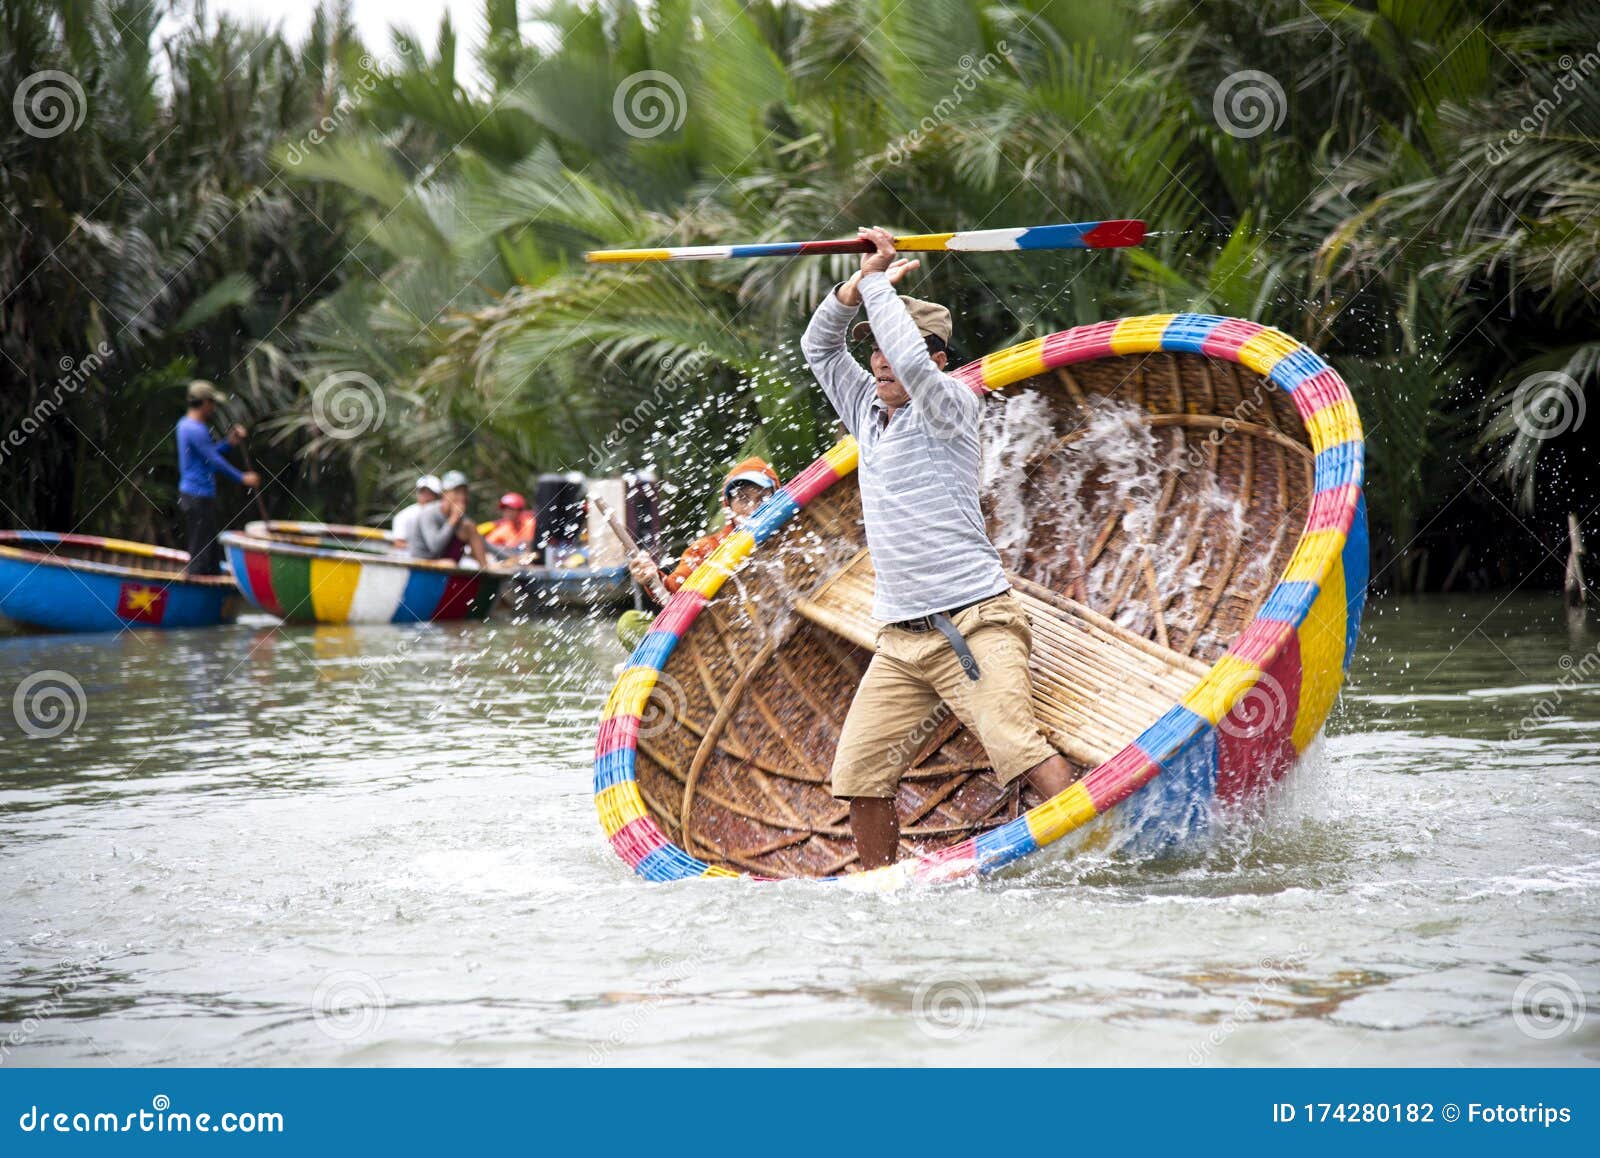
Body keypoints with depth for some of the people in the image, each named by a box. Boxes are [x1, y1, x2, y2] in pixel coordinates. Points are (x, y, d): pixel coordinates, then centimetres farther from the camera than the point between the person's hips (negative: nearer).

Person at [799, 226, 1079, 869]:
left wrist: (881, 287, -8)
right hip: (900, 640, 7)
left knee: (1019, 749, -24)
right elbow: (818, 346, 21)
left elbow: (912, 362, -22)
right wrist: (861, 281, 7)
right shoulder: (869, 414, 18)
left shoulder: (950, 408, -3)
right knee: (860, 776, -2)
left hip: (974, 626, -7)